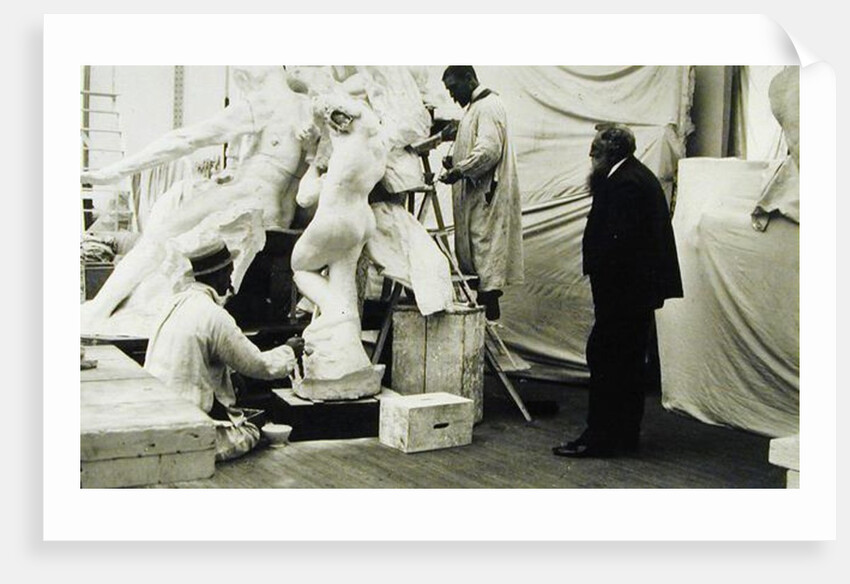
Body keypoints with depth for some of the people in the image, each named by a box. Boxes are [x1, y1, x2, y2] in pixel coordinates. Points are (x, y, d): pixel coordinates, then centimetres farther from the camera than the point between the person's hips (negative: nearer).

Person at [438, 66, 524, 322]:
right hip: (475, 195, 11)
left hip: (487, 195, -11)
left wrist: (459, 170, -20)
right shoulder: (475, 107, 19)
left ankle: (490, 311, -6)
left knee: (486, 247, -9)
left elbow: (489, 149, -23)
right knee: (471, 253, 12)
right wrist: (456, 161, 9)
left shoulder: (488, 106, -13)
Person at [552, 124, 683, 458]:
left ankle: (600, 437, -3)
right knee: (629, 362, 14)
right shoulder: (639, 177, 17)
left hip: (624, 290, -11)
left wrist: (598, 273, -15)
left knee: (604, 357, -7)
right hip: (641, 289, 11)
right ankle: (625, 435, 23)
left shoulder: (623, 183, -16)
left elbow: (619, 239, -24)